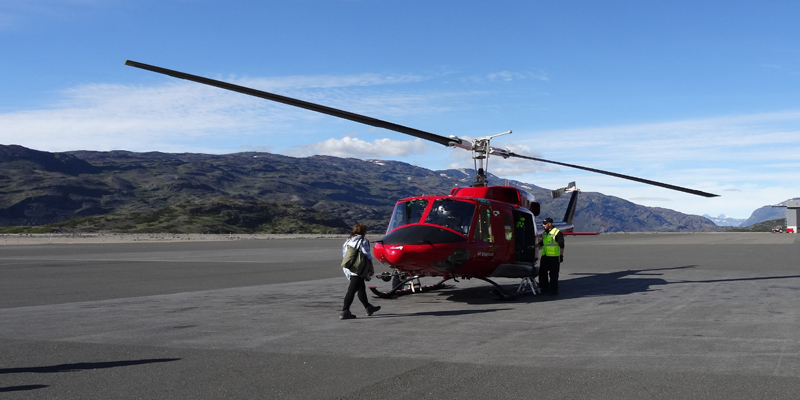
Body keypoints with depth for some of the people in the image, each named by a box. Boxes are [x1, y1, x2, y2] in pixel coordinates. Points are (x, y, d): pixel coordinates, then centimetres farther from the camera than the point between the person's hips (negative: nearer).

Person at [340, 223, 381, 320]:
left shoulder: (347, 241, 14)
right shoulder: (363, 241, -7)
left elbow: (344, 255, 15)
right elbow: (367, 256, -8)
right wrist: (371, 269, 0)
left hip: (348, 269, 8)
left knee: (361, 288, 20)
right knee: (352, 290, -9)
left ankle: (368, 307, 31)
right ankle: (344, 312, -13)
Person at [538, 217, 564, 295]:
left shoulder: (557, 232, -8)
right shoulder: (544, 233, 15)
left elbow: (561, 245, -9)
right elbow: (541, 243, 27)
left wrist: (561, 255, -12)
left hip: (553, 257, -8)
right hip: (545, 256, 8)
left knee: (553, 274, -2)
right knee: (542, 273, 8)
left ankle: (554, 290, 6)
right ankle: (544, 289, 18)